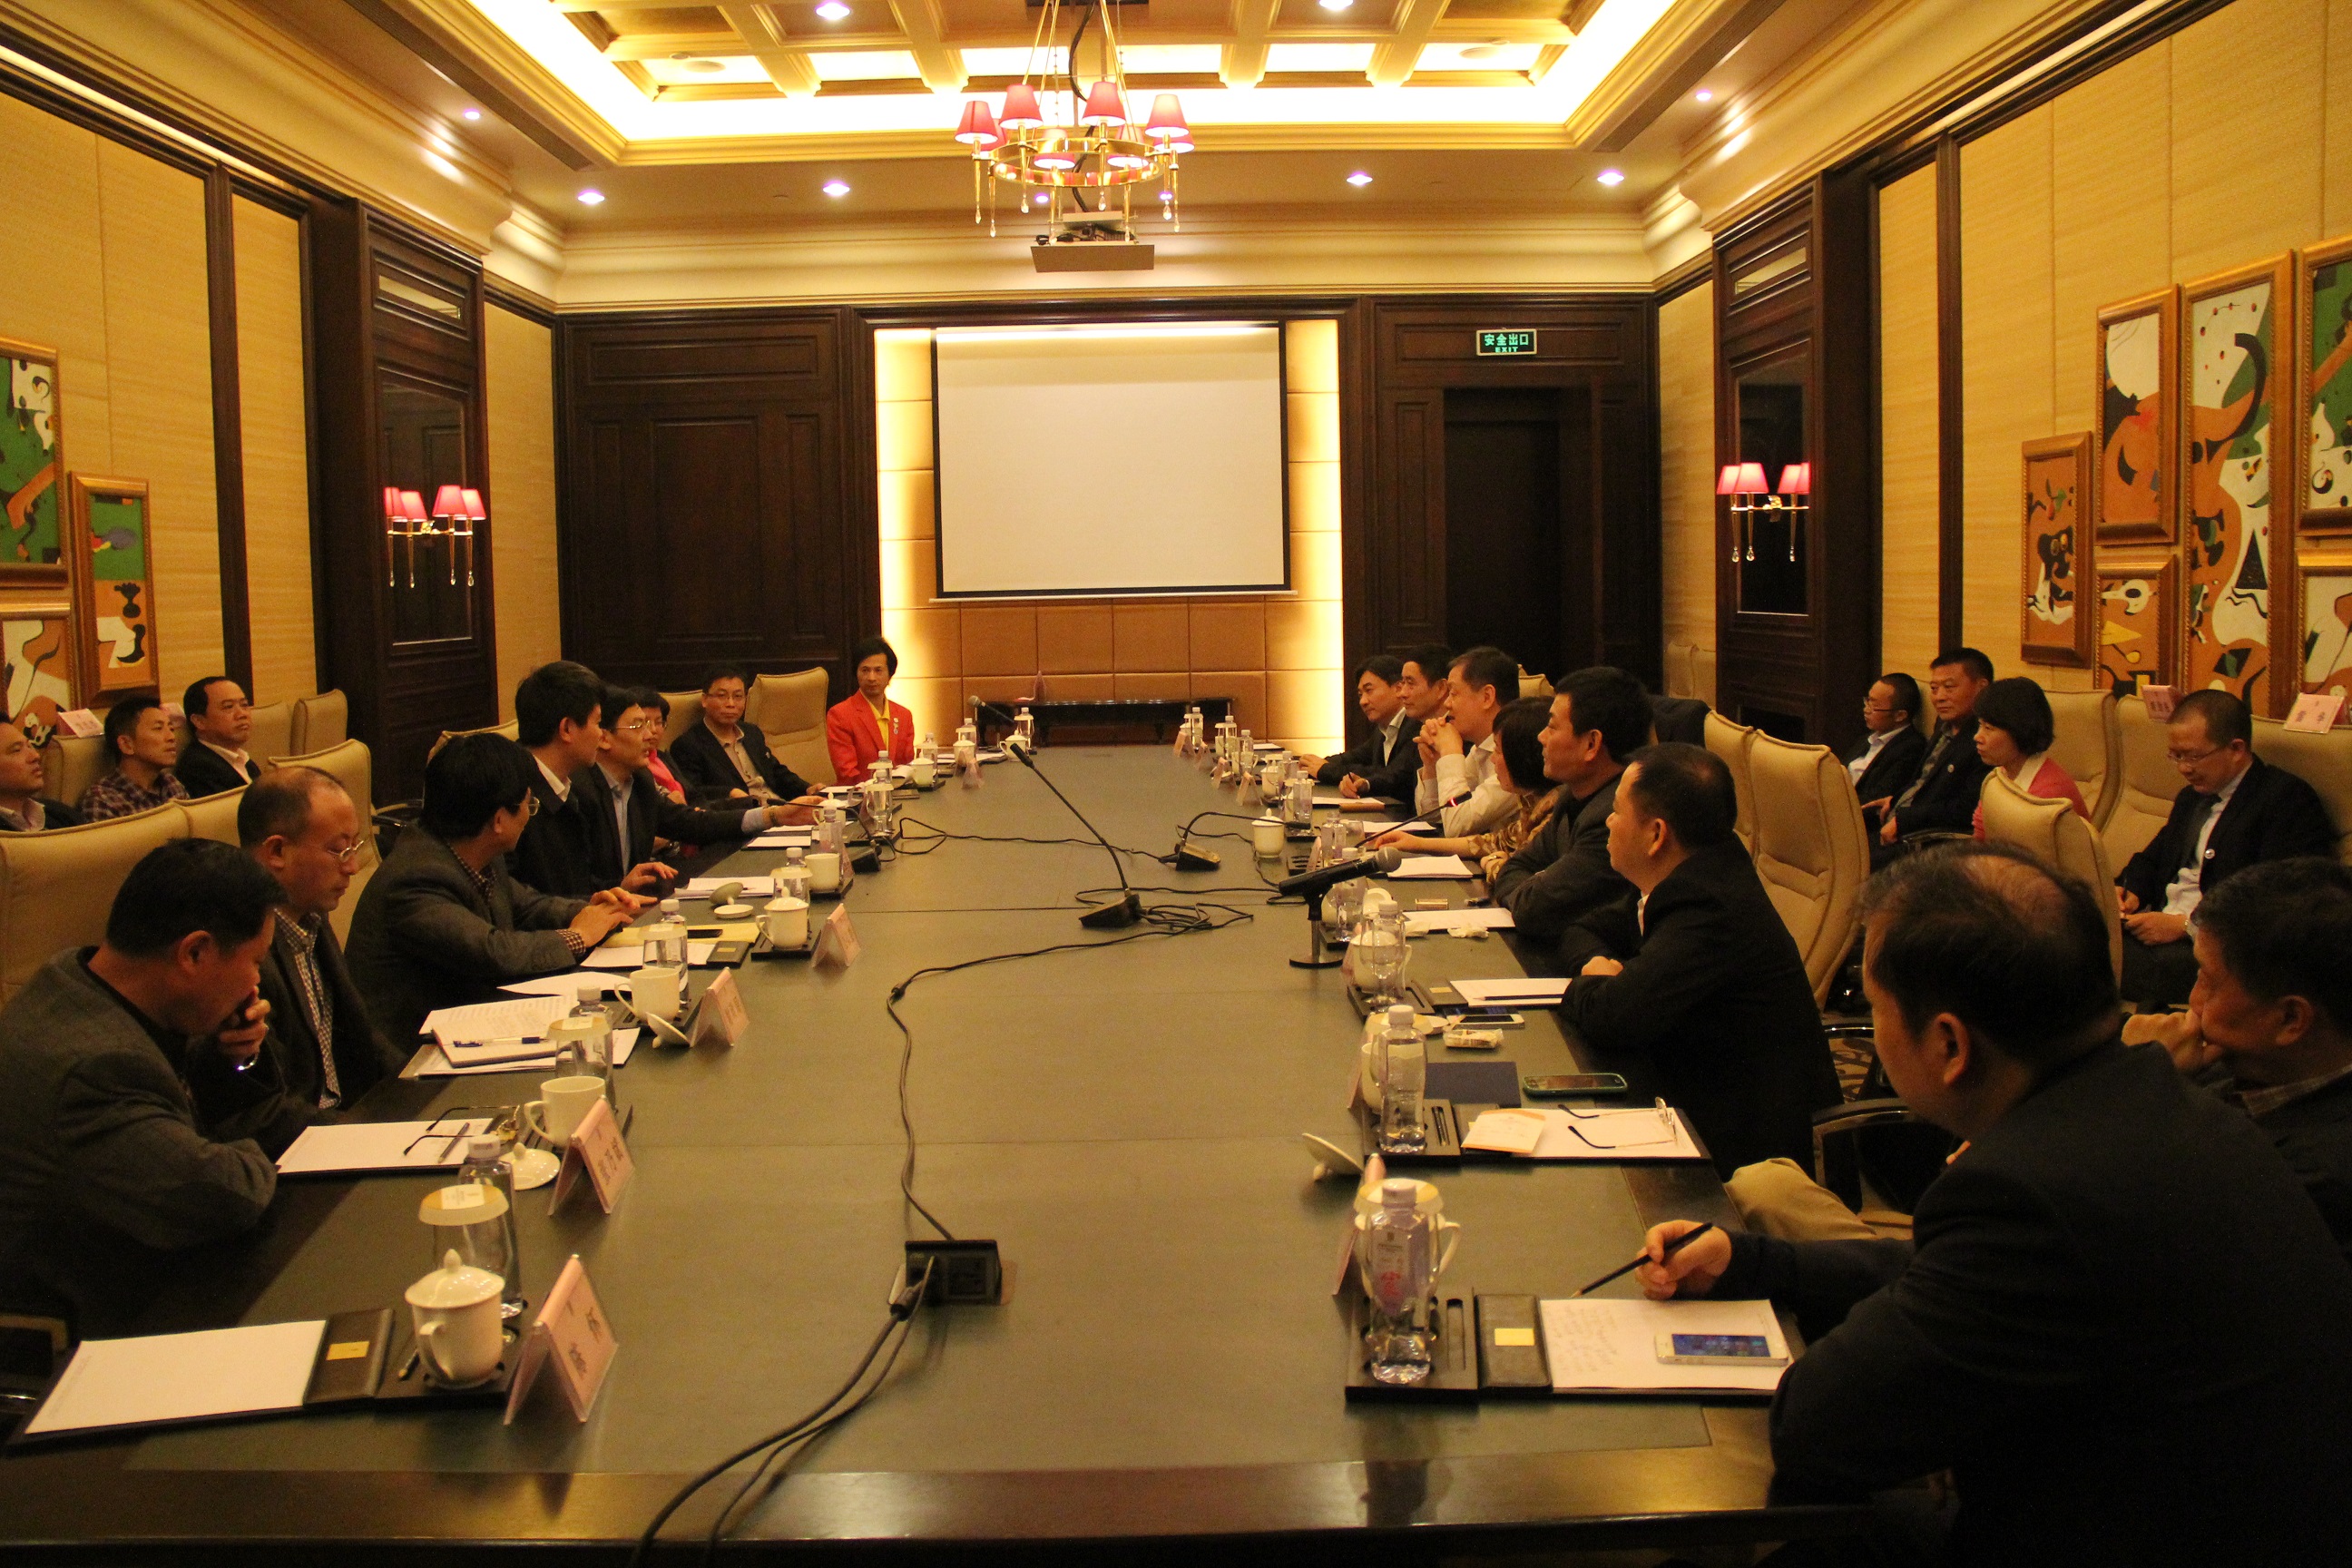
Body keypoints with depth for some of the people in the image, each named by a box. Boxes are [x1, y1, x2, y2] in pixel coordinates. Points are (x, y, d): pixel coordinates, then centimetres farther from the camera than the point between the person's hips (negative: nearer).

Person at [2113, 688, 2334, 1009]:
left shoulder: (2290, 799, -5)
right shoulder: (2192, 796, 24)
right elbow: (2152, 858, 33)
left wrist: (2185, 925, -17)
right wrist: (2126, 889, 9)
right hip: (2159, 928, 8)